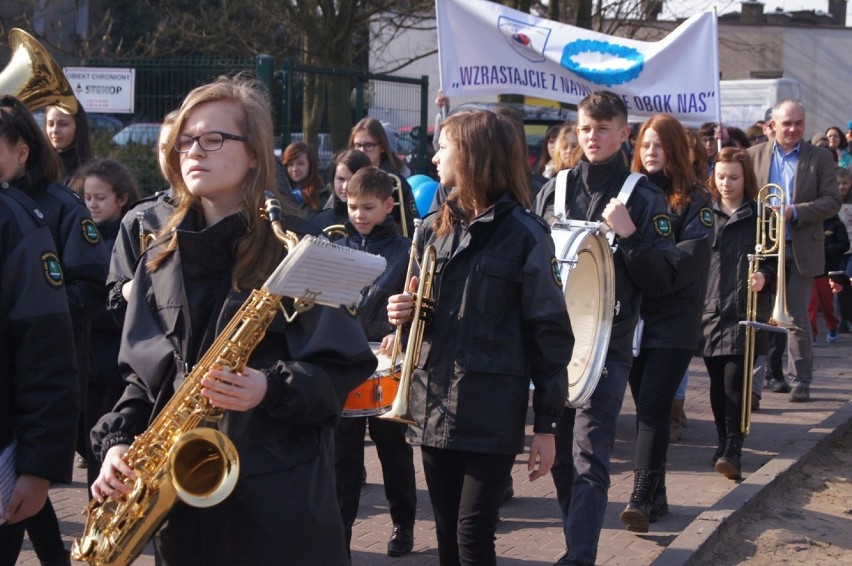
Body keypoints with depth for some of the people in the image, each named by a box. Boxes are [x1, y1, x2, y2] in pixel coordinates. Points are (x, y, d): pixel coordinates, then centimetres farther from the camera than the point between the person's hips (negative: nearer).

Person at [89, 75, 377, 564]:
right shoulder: (163, 259, 11)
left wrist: (271, 389, -24)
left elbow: (345, 365, -8)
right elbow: (143, 372, 13)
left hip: (282, 492, -5)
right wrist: (118, 442, -3)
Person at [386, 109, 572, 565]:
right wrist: (405, 313, -3)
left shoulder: (524, 234, -8)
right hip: (436, 405, 6)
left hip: (492, 412, -6)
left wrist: (546, 423, -9)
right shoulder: (434, 228, 11)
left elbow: (548, 331, -8)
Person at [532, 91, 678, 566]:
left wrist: (630, 236, -17)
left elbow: (663, 278, -2)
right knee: (561, 456, 11)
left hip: (608, 345, -4)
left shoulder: (644, 198, 1)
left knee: (589, 459, -12)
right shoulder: (553, 191, 9)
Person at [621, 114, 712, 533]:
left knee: (653, 407, -11)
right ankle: (656, 495, 18)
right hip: (633, 317, 4)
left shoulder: (693, 200, -2)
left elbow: (690, 257, -14)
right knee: (645, 407, 9)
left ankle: (642, 497, -11)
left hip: (674, 321, -4)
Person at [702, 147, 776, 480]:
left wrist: (765, 276, -16)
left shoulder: (760, 217, 2)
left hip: (744, 313, -3)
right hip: (710, 311, 3)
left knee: (735, 381, -12)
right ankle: (724, 443, 23)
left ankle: (732, 451, -13)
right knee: (717, 384, 9)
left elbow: (776, 261, 5)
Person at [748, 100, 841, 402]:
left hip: (801, 250, -1)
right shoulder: (754, 155, 7)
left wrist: (795, 212, -16)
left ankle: (800, 380, 9)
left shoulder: (820, 158, 4)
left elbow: (832, 201, -3)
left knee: (798, 317, 0)